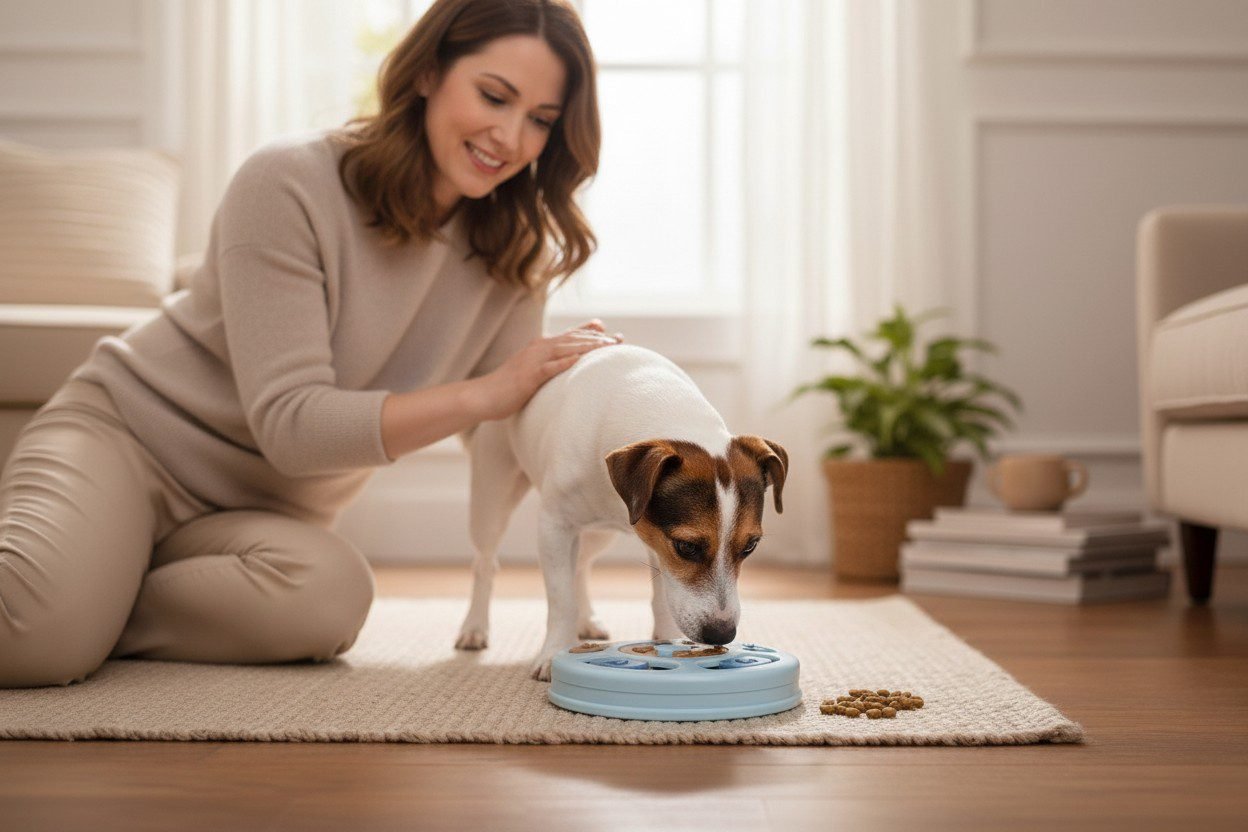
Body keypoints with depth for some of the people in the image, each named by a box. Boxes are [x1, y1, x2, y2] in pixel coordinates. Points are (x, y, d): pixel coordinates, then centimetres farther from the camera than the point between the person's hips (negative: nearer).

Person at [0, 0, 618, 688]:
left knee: (331, 593, -33)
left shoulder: (515, 257, -2)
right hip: (122, 431, -4)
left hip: (260, 512, 5)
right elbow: (289, 423, -23)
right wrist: (484, 393, -29)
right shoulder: (292, 182, -18)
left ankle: (80, 618, -9)